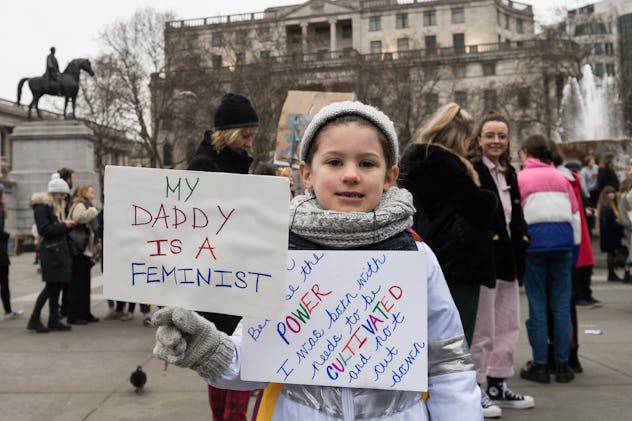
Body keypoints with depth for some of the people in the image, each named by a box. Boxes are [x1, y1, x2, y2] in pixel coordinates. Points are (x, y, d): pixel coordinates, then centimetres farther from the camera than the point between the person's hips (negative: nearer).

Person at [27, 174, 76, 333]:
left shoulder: (58, 207, 18)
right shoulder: (42, 207, -9)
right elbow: (44, 229, -18)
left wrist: (68, 224, 5)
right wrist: (64, 225, -16)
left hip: (60, 249, 9)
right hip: (50, 250, -9)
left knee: (57, 286, 8)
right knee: (51, 286, -8)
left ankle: (54, 320, 13)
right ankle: (34, 320, 1)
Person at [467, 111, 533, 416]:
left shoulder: (509, 173, 15)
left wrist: (521, 233, 8)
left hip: (508, 259, 9)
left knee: (508, 326, 15)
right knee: (481, 330, -1)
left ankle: (497, 385, 28)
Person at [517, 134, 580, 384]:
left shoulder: (520, 178, 5)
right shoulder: (561, 178, 15)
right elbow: (575, 215, 11)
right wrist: (575, 248, 13)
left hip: (534, 239, -2)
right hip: (563, 239, 3)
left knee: (537, 304, 2)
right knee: (562, 304, 6)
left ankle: (540, 365, 5)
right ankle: (562, 365, 9)